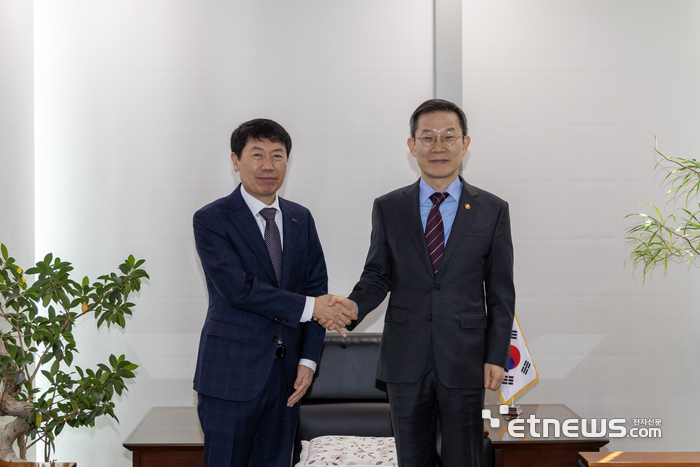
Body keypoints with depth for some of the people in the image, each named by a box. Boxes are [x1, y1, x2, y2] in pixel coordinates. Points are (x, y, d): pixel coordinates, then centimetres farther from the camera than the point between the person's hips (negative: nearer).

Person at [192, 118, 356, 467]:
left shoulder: (301, 219, 11)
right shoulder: (211, 220, -6)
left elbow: (316, 288, 8)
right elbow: (238, 288, -17)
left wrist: (308, 360, -1)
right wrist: (307, 306, -18)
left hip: (287, 373, 5)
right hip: (231, 373, -5)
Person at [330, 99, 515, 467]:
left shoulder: (492, 210, 2)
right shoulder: (388, 208, 6)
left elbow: (501, 292, 3)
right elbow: (378, 274, 8)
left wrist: (497, 357, -2)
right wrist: (354, 305, -14)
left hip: (465, 362, -1)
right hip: (406, 363, 1)